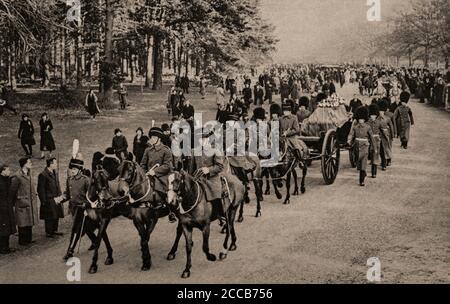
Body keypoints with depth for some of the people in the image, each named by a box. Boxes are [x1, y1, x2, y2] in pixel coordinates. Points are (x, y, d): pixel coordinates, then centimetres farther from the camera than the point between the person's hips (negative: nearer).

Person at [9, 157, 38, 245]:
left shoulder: (28, 174, 8)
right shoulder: (17, 177, -18)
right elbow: (12, 191, -10)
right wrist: (12, 203, -4)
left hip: (30, 203, 8)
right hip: (22, 204, -8)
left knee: (29, 222, 14)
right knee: (23, 223, 1)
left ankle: (28, 240, 24)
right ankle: (22, 241, 13)